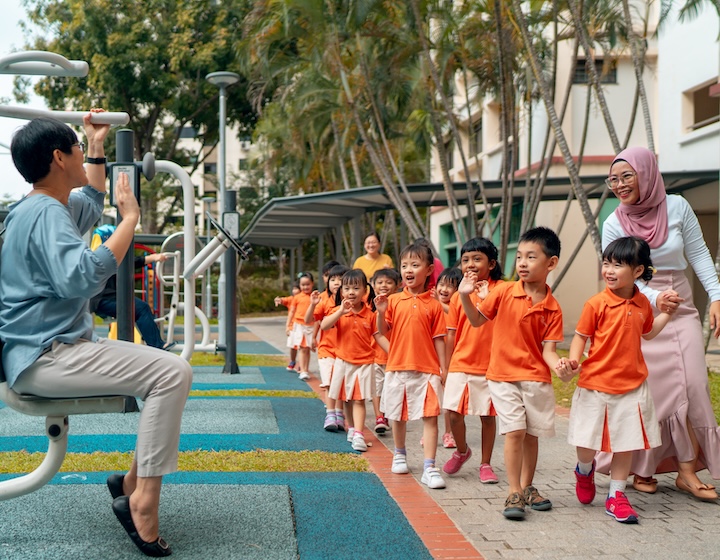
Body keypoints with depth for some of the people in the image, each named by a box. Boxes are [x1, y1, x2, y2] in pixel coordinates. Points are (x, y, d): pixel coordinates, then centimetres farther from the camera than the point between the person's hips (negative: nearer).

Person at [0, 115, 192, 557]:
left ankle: (134, 482, 8)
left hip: (55, 349, 11)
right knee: (171, 373, -22)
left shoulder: (49, 207, 17)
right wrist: (130, 219, -25)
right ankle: (142, 500, -17)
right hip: (44, 357, -11)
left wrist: (98, 148, 41)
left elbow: (91, 205, 40)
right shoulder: (45, 213, -16)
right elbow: (80, 278, -33)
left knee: (168, 370, 11)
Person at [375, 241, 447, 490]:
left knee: (430, 416, -7)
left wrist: (443, 368, -3)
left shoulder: (434, 305, -1)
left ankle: (429, 468, -5)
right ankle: (399, 455, 37)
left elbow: (438, 339, 0)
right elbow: (383, 332, -1)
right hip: (397, 367, 2)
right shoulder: (393, 301, 2)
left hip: (426, 370, -2)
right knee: (398, 415, 15)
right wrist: (380, 312, -18)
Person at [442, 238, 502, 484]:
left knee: (487, 415, 7)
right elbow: (452, 334, 11)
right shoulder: (458, 296, 7)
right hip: (460, 364, 2)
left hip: (489, 364, -2)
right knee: (453, 412, -2)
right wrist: (446, 366, 12)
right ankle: (461, 450, 26)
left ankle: (485, 464, 23)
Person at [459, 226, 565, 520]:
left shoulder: (552, 309, -4)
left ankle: (527, 487, 29)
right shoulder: (504, 292, -5)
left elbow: (547, 349, -6)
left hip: (536, 379, 2)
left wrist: (559, 364, -27)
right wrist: (465, 296, -14)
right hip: (503, 376, -2)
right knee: (515, 431, -9)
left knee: (532, 433, 10)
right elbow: (477, 320, 3)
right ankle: (514, 493, 0)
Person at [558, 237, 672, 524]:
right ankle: (585, 469, 38)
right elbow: (580, 336, -6)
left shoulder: (642, 304, 3)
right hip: (595, 385, -3)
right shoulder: (596, 303, -11)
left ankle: (616, 496, 22)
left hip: (632, 386, 3)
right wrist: (572, 363, -22)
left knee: (626, 442, 7)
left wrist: (667, 313, 9)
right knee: (587, 443, 3)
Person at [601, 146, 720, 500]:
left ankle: (687, 471, 2)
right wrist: (655, 298, -26)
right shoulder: (614, 225, -5)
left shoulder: (677, 207, -3)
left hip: (681, 312, 1)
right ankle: (641, 469, 16)